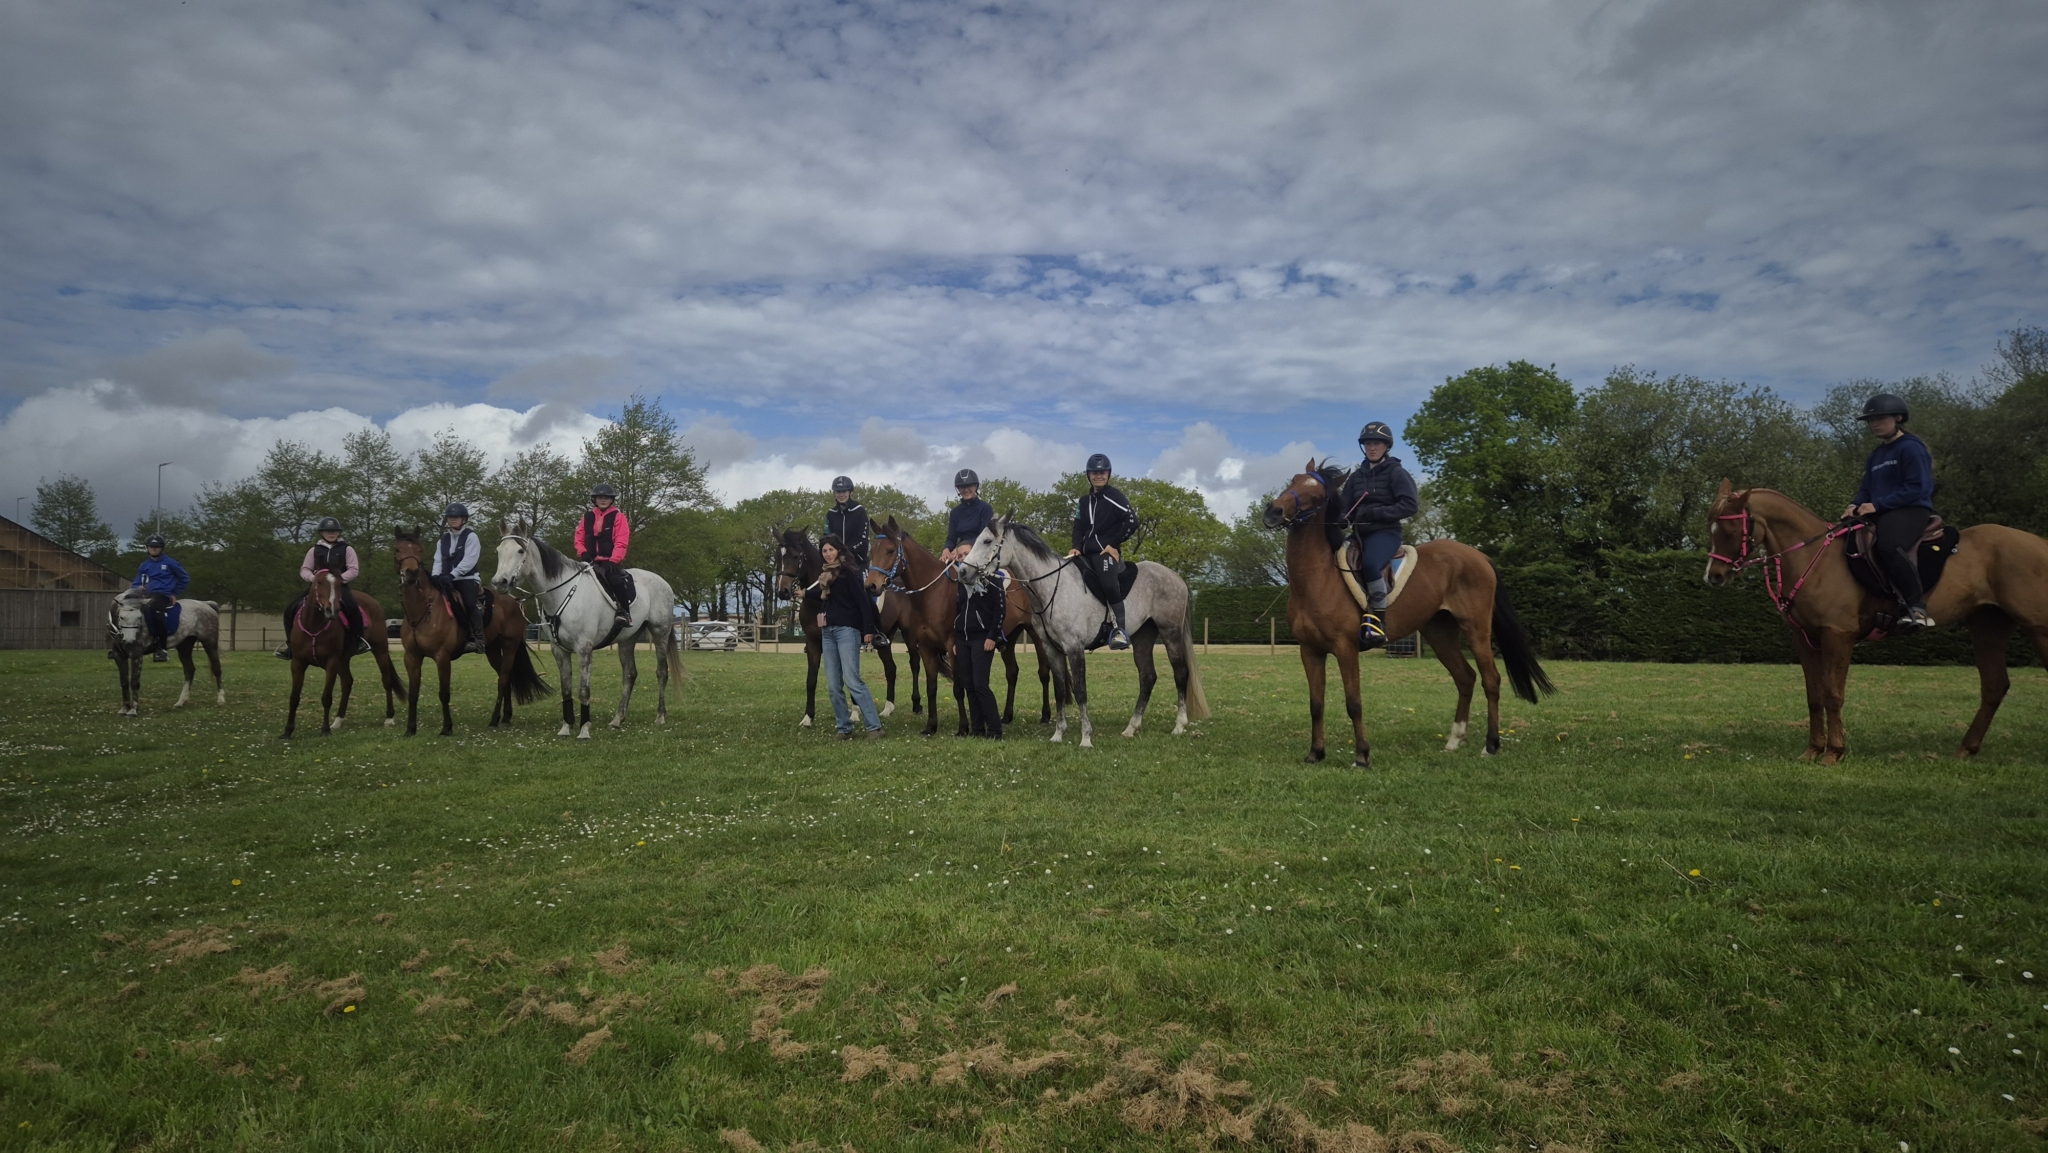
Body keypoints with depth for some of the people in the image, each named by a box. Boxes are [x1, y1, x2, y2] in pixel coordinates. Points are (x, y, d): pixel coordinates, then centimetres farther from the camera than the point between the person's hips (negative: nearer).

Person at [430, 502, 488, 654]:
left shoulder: (471, 537, -2)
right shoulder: (443, 539, 16)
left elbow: (469, 561, -14)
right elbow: (438, 560, 8)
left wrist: (452, 575, -25)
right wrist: (435, 576, -12)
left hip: (467, 579, -6)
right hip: (447, 580, 6)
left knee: (470, 604, -22)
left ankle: (478, 640, -24)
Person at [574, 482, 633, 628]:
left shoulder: (618, 517, 2)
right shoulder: (587, 517, 13)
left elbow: (621, 542, -7)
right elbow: (579, 538, 13)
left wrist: (613, 560, -18)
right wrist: (583, 553, -7)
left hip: (610, 561, -5)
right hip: (590, 561, 5)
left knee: (614, 579, -34)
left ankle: (624, 611, -26)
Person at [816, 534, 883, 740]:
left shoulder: (848, 573, -5)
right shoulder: (824, 575, 16)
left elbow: (863, 601, -12)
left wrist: (868, 629, -18)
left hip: (847, 630, -8)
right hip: (828, 632, 8)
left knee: (852, 680, -15)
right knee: (833, 686, 5)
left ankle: (874, 726, -14)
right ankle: (844, 728, 11)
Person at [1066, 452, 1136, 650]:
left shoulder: (1115, 496, 1)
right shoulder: (1084, 501, 20)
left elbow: (1132, 522, -8)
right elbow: (1078, 528, 18)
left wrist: (1114, 544, -11)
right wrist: (1076, 547, -1)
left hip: (1106, 552, -7)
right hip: (1086, 554, 7)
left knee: (1108, 585, -26)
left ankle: (1120, 630, -23)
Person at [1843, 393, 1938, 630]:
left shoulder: (1911, 448, -6)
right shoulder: (1876, 455, 20)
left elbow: (1918, 488, -15)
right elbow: (1866, 489, 19)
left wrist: (1877, 504, -20)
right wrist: (1856, 505, -4)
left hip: (1911, 510, -9)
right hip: (1879, 513, 9)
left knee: (1888, 546, -38)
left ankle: (1917, 607, -31)